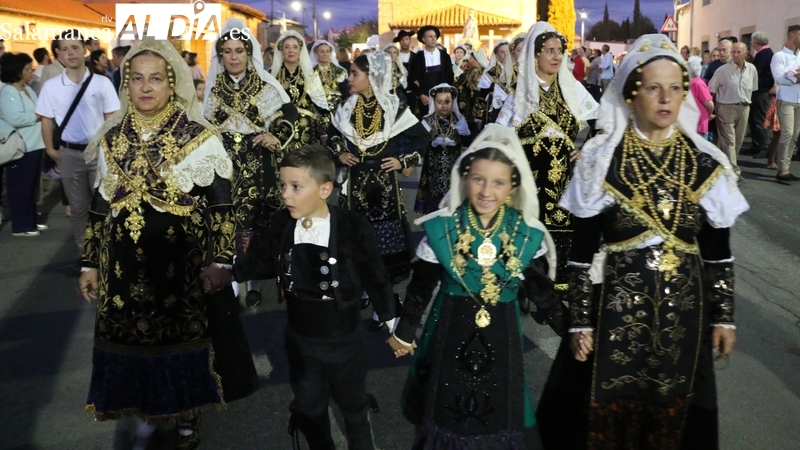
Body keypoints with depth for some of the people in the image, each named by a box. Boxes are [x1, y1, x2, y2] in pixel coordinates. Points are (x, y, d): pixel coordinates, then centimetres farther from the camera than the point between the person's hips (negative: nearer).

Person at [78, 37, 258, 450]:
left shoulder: (199, 137, -7)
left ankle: (185, 416, 32)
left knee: (186, 336, 9)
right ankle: (147, 412, 35)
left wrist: (218, 260, -13)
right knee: (134, 336, 12)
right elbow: (101, 205, 10)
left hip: (184, 262, -3)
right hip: (126, 265, 4)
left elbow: (221, 204, -7)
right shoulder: (112, 138, 5)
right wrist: (90, 263, 10)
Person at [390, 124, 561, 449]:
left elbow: (541, 291, 1)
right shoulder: (440, 228, -13)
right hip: (449, 332, 0)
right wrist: (404, 331, 6)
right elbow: (420, 287, -2)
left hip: (501, 336, 1)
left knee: (499, 412, 17)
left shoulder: (529, 235, -11)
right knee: (444, 408, 16)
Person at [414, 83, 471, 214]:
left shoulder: (459, 120, 0)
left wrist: (464, 132, -20)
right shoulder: (427, 121, -5)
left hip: (453, 169, 1)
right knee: (433, 206, 3)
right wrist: (433, 143, -25)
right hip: (434, 171, -1)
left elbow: (468, 144, -2)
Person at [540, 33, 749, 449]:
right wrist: (580, 321, -6)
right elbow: (583, 250, -6)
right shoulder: (600, 160, -8)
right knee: (607, 415, 12)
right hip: (616, 308, -2)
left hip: (683, 310, 2)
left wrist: (724, 316, 6)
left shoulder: (706, 163, -1)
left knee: (674, 414, 17)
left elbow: (719, 251, 5)